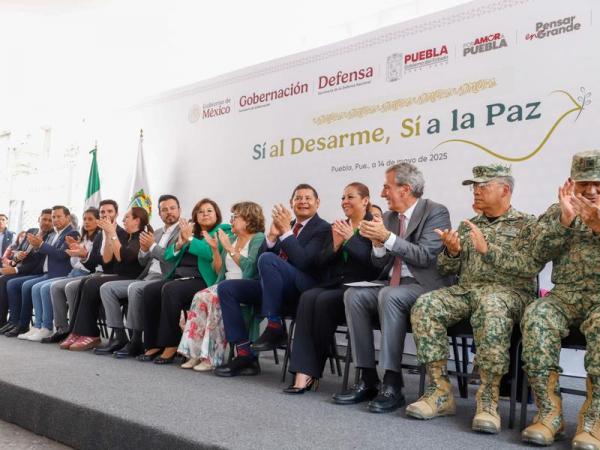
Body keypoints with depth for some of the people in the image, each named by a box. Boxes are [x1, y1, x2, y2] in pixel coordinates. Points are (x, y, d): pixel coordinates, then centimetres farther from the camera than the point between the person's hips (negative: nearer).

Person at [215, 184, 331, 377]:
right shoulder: (286, 225, 19)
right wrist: (272, 235, -5)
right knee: (226, 288, -4)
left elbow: (303, 261, -17)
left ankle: (275, 328, -22)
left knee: (268, 259, -31)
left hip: (304, 289, -7)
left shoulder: (323, 229, -1)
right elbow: (260, 259, 12)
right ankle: (245, 355, -8)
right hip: (277, 287, 8)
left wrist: (286, 231, -15)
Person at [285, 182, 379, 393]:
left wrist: (350, 239, -17)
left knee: (324, 301, -31)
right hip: (333, 284, 5)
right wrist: (335, 246, -6)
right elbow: (321, 263, 13)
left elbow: (375, 264, -12)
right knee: (307, 297, -26)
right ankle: (303, 373, -32)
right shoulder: (336, 227, 20)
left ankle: (312, 370, -12)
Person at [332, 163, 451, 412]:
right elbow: (380, 264, 13)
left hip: (425, 287, -6)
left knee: (389, 296, -35)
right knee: (353, 295, -19)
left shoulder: (436, 212, -6)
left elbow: (425, 256, -18)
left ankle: (392, 384, -28)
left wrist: (387, 237, -24)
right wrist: (378, 243, -8)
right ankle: (368, 379, -17)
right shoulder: (389, 216, 13)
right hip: (392, 285, 7)